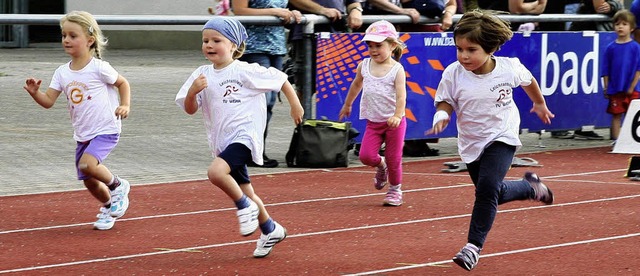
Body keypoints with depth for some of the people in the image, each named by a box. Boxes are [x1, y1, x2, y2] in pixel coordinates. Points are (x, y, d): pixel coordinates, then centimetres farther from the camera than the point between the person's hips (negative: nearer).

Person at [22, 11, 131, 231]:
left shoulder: (99, 68, -12)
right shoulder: (62, 72, 2)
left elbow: (123, 83, 2)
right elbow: (48, 101, -2)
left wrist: (125, 106, -12)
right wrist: (35, 93, -21)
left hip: (106, 130, -6)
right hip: (82, 134, 6)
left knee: (87, 164, -28)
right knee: (89, 181, 9)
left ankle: (117, 186, 0)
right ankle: (109, 206, 38)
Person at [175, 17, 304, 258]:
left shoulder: (245, 71, -11)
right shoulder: (202, 75, 4)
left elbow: (280, 79, -3)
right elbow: (190, 109, 2)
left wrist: (295, 105, 0)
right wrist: (193, 91, -17)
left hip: (245, 136, -7)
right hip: (222, 142, 7)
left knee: (216, 171, -31)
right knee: (245, 191, 17)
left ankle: (245, 206, -8)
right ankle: (270, 230, 36)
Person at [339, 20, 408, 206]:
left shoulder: (397, 69, -11)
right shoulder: (364, 66, 3)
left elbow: (401, 95, -20)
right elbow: (356, 85, 23)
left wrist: (397, 116, -36)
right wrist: (347, 105, 32)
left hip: (394, 122, -4)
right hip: (373, 122, 4)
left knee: (393, 159, 4)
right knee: (366, 155, -10)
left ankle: (395, 189, 25)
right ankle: (380, 166, 24)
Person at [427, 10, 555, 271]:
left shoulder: (509, 68, -17)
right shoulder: (453, 74, -17)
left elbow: (529, 81, 5)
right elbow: (445, 102, -6)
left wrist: (540, 105, 22)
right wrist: (442, 117, -30)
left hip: (502, 137, -3)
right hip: (471, 142, 3)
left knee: (487, 188, -22)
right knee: (495, 193, 15)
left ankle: (473, 246, -12)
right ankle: (530, 186, 47)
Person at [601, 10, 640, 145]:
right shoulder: (611, 48, 2)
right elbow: (605, 70, 5)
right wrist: (606, 88, 1)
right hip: (615, 89, 1)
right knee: (616, 116, 5)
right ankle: (616, 141, 10)